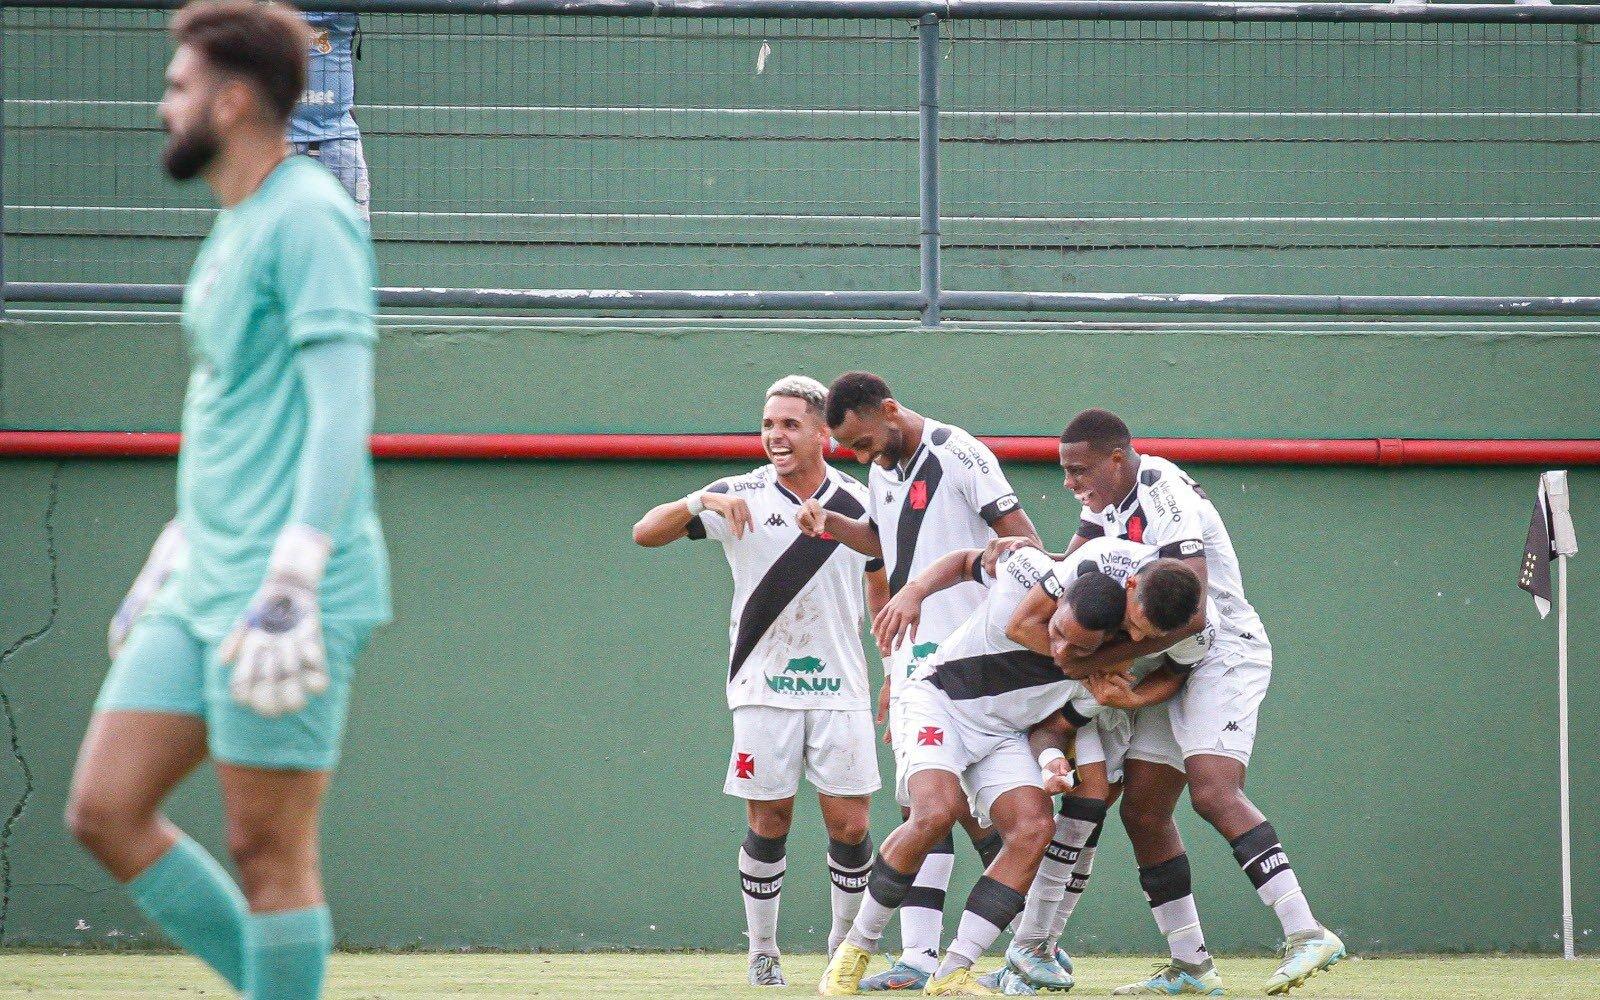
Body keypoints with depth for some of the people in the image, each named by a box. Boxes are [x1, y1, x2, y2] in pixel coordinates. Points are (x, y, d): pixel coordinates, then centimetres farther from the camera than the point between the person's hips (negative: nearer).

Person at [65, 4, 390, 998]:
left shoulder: (309, 219, -11)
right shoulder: (235, 228, 19)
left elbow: (341, 412, -18)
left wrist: (291, 582, -25)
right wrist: (168, 562, 29)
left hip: (282, 600, -10)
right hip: (205, 586, 10)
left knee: (269, 852, -5)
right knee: (106, 810, 6)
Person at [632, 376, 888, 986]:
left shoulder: (858, 504, 4)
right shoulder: (740, 497, -2)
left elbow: (881, 591, 16)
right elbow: (645, 534, -9)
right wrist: (699, 503, -27)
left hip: (839, 688, 1)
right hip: (763, 689, -1)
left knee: (849, 826, -2)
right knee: (768, 823, -1)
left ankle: (846, 947, 17)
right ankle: (762, 954, 13)